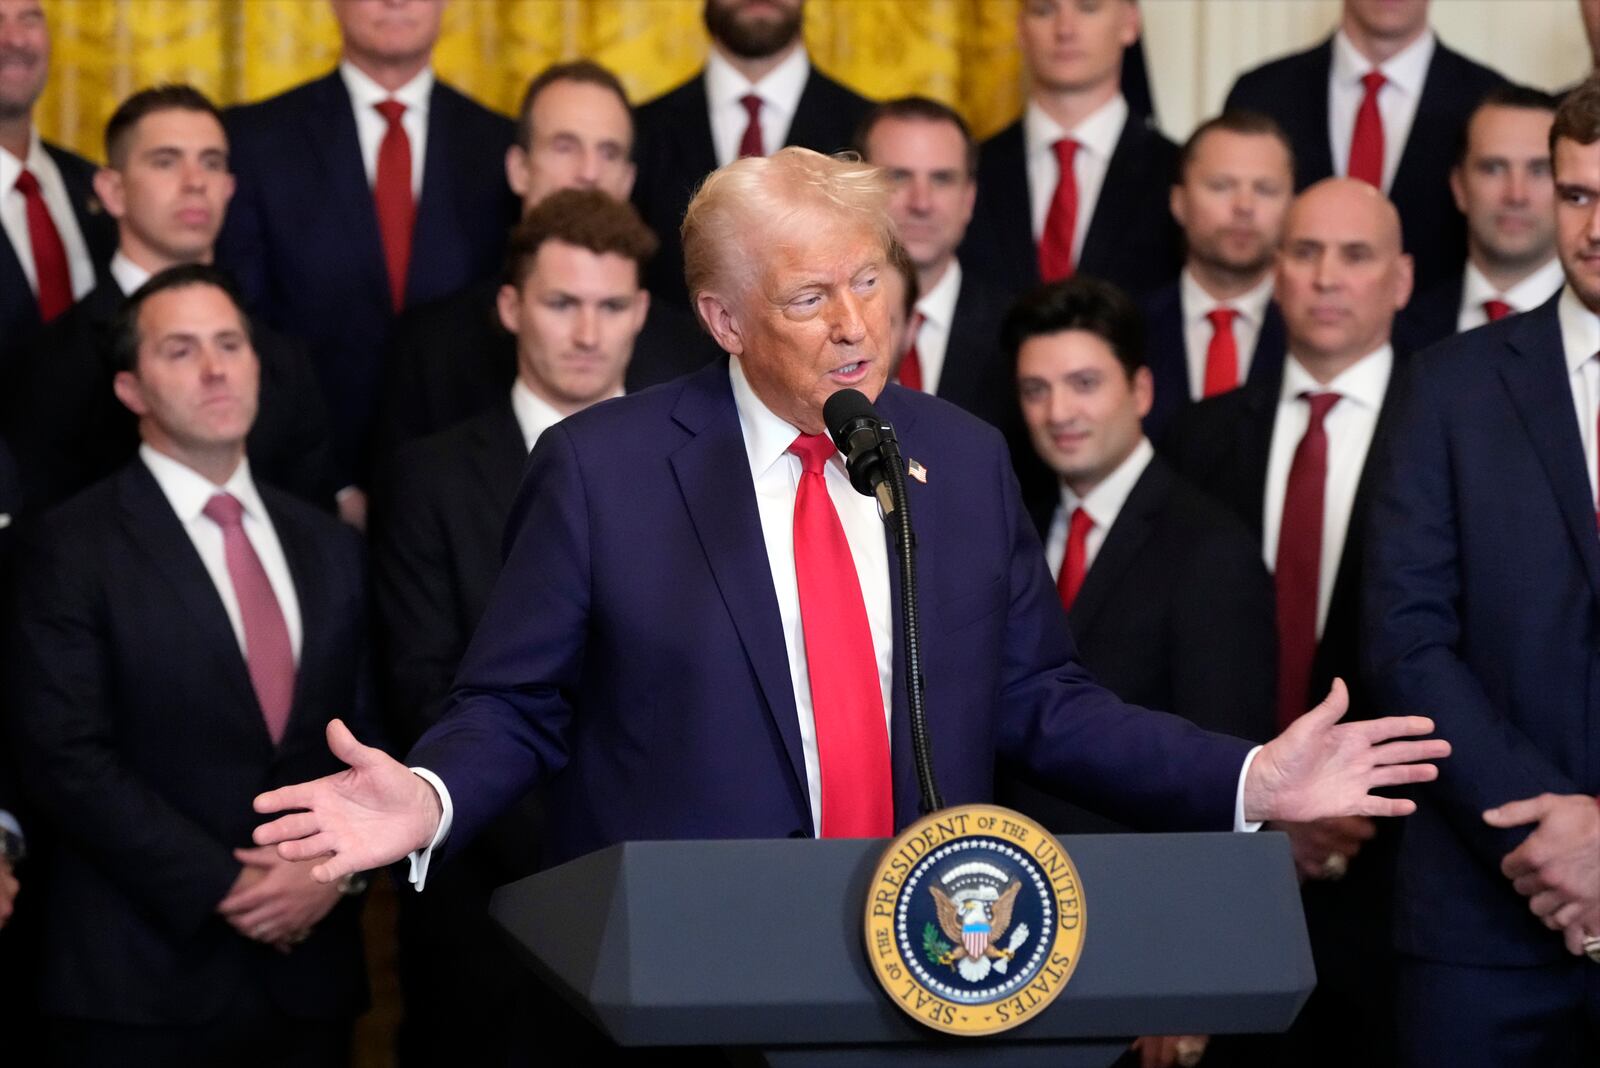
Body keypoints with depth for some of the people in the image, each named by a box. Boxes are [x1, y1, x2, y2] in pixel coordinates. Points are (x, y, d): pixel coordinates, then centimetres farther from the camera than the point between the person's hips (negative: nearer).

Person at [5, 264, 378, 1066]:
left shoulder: (329, 548, 14)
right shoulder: (71, 549, -4)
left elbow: (370, 736, 13)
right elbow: (67, 760, -12)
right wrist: (222, 890, -15)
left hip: (308, 972, 5)